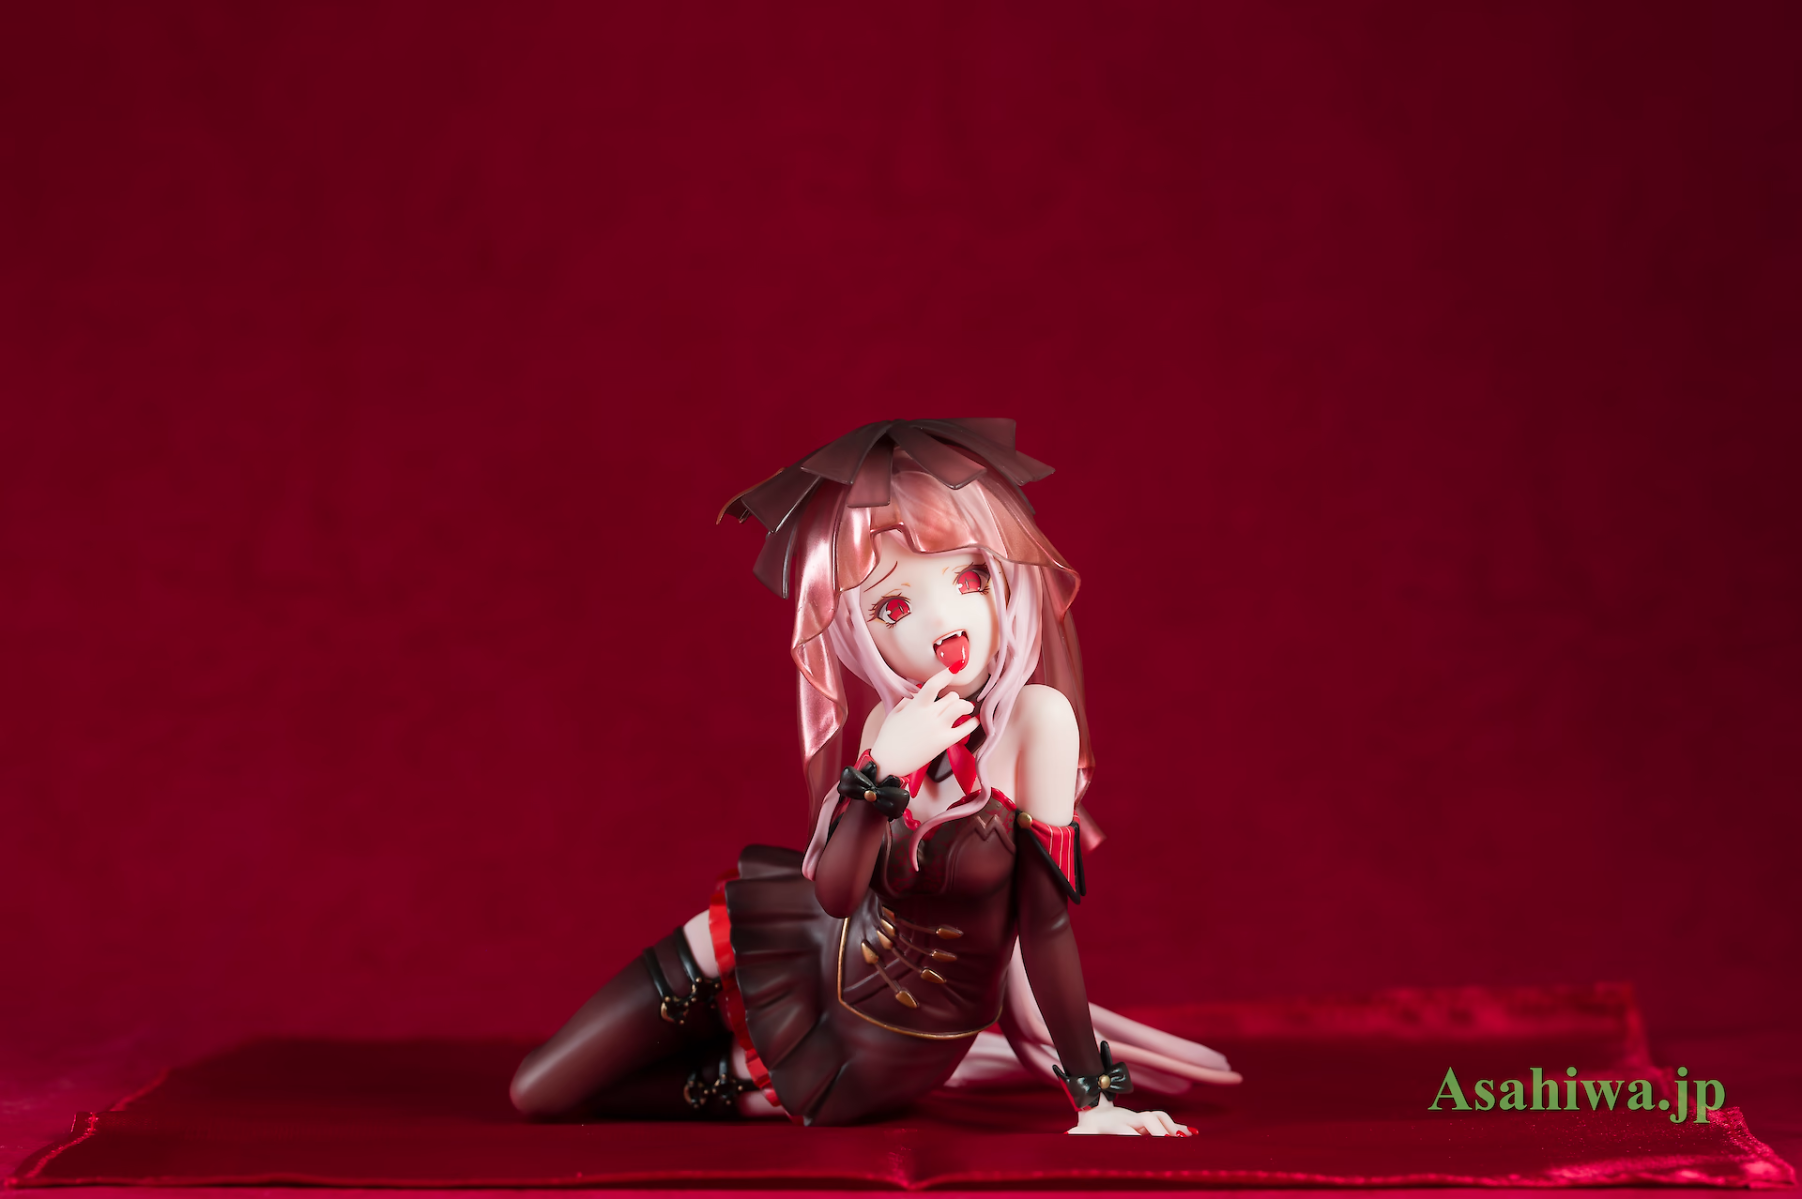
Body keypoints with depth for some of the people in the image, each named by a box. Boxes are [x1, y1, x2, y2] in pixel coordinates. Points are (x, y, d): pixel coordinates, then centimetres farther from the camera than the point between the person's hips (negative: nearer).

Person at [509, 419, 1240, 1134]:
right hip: (807, 944, 4)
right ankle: (753, 1064, 26)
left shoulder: (1036, 718, -27)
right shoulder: (893, 722, -13)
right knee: (540, 1091, 10)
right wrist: (881, 774, -35)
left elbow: (1047, 919, -23)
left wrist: (1096, 1098, -23)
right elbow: (835, 895, -19)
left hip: (898, 1046, -4)